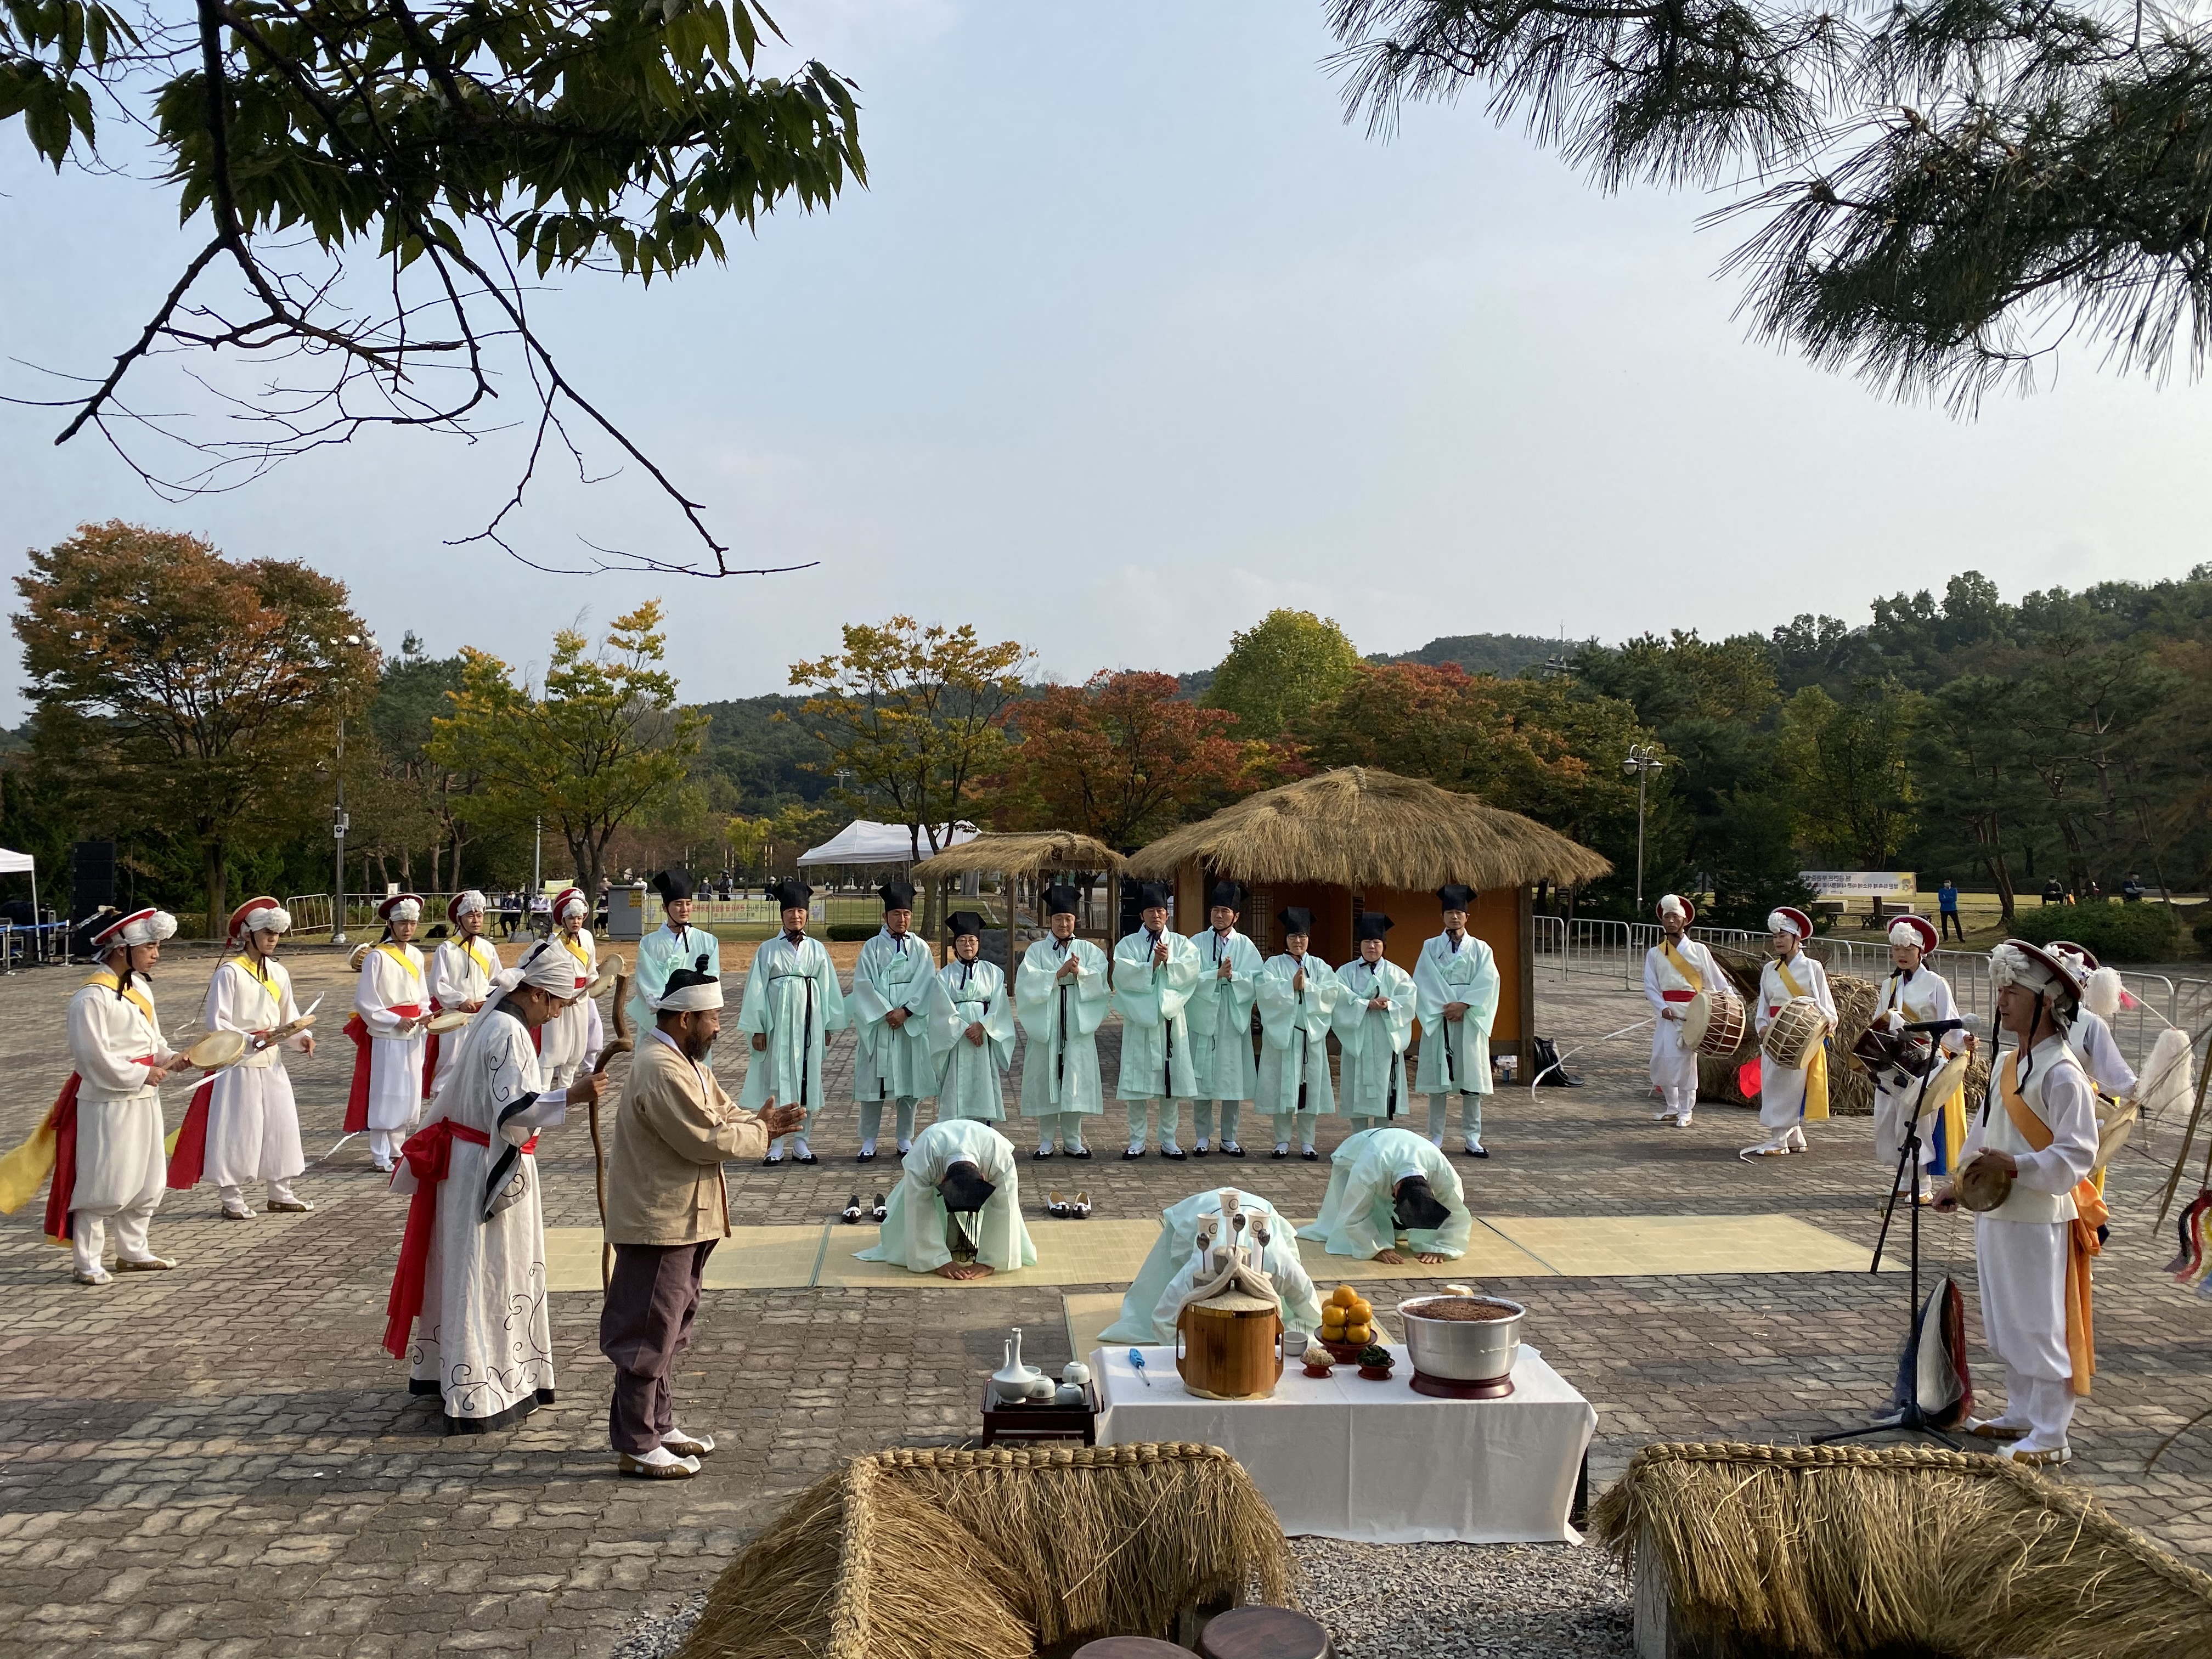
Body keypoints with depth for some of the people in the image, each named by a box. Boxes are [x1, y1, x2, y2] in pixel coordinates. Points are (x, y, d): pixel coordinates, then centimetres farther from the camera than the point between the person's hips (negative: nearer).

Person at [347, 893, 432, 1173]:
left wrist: (425, 1014, -1)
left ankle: (397, 1149, 22)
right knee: (385, 1096, -2)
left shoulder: (416, 956, 10)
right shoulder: (377, 957, -10)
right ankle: (381, 1156, 6)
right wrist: (396, 1021, -15)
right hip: (385, 1037, -6)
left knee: (409, 1094, 11)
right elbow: (364, 1002, -11)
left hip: (412, 1036, 6)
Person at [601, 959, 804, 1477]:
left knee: (671, 1328, 19)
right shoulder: (661, 1070, -23)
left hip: (682, 1220, 11)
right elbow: (708, 1139, -25)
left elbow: (723, 1113, 13)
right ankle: (636, 1446, 9)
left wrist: (763, 1121, -6)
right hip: (659, 1223, -11)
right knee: (650, 1334, -1)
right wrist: (761, 1131, -11)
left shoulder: (686, 1062, 12)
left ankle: (658, 1424, 30)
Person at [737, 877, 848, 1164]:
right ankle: (775, 1144, 7)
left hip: (809, 1023, 2)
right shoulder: (768, 950, 1)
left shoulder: (817, 950, 7)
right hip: (778, 1023, -2)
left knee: (807, 1078, 5)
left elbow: (828, 989, 9)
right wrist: (757, 1028, -4)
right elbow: (756, 990, 0)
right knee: (777, 1079, 0)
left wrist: (828, 1027, 6)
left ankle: (800, 1141, 14)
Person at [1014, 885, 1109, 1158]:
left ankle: (1072, 1141, 9)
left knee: (1075, 1080, 0)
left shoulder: (1089, 950, 9)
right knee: (1045, 1079, 2)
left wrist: (1080, 972, -20)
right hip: (1044, 1025, 0)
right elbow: (1028, 982, -8)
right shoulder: (1037, 951, 6)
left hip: (1077, 1024, 0)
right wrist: (1059, 974, -16)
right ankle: (1047, 1141, 11)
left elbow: (1102, 979, -4)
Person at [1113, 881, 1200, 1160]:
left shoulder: (1181, 944, 11)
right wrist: (1152, 965, -18)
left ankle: (1169, 1141, 12)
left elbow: (1190, 971, -6)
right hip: (1139, 1019, -1)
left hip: (1170, 1018, 1)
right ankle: (1137, 1141, 8)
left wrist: (1168, 962, -17)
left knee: (1171, 1080, 3)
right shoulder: (1128, 944, 6)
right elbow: (1123, 973, -11)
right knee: (1138, 1081, 0)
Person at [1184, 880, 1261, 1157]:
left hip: (1234, 1021, 1)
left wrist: (1234, 976, -18)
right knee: (1202, 1081, 1)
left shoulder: (1245, 946, 6)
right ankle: (1202, 1138, 12)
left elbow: (1257, 981, -3)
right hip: (1202, 1020, -1)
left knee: (1233, 1081, 5)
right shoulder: (1197, 943, 2)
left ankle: (1229, 1139, 15)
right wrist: (1217, 974, -18)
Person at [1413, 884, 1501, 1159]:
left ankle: (1472, 1139, 6)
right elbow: (1423, 983, -1)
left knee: (1471, 1080, 0)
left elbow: (1487, 982, -3)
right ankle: (1436, 1139, 5)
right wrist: (1445, 1007, -13)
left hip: (1470, 1022, 1)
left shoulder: (1480, 949, 8)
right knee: (1438, 1080, 0)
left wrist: (1463, 1005, -14)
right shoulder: (1431, 947, 7)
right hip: (1438, 1020, 0)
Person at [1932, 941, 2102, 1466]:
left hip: (2039, 1221, -9)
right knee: (2007, 1325, 17)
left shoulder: (2062, 1074, -16)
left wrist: (2017, 1165, -32)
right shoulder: (2008, 1065, 12)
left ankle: (2050, 1437, 9)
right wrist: (1960, 1185, 16)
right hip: (1995, 1216, 9)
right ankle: (2020, 1417, 30)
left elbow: (2078, 1153, -21)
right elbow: (1983, 1134, 20)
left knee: (2043, 1326, 0)